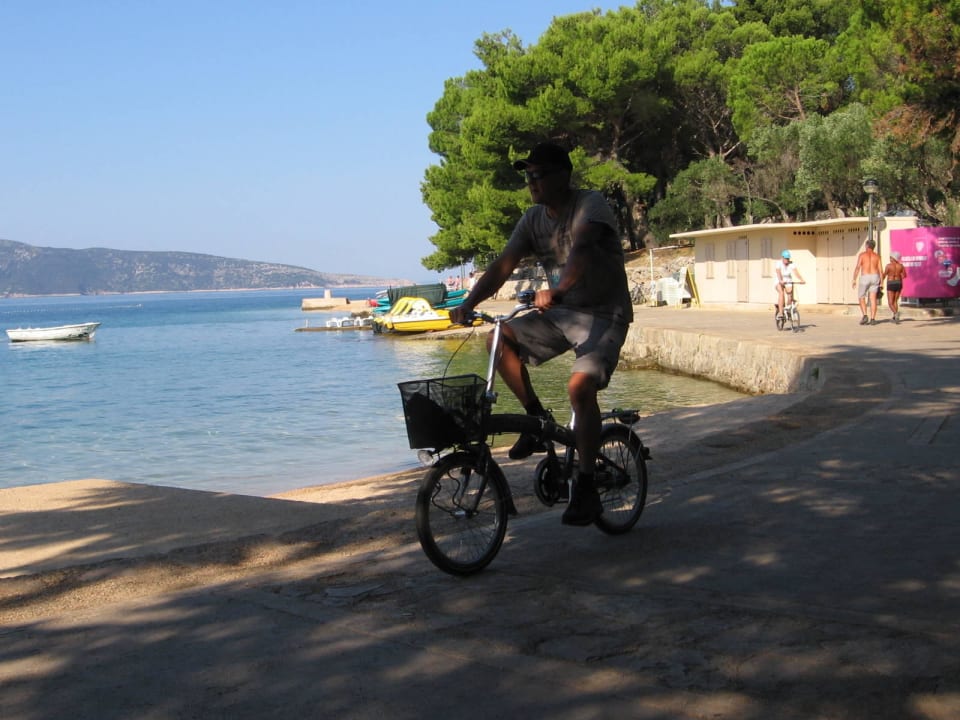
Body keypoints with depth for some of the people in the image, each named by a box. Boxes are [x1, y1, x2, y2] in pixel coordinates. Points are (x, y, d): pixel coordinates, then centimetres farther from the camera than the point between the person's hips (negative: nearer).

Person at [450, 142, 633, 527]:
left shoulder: (591, 205, -16)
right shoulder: (533, 219, 3)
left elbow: (581, 249, -36)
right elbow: (502, 265, -5)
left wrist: (557, 291, -53)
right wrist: (468, 303, -20)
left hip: (604, 314, -7)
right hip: (561, 313, 7)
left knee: (580, 386, -27)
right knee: (500, 341, -13)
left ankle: (586, 489, -16)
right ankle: (537, 419, 3)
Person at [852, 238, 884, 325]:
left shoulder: (862, 255, -2)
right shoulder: (877, 256, 7)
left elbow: (857, 268, -11)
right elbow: (880, 270, 2)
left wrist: (854, 280, -10)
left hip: (865, 278, -3)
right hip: (875, 278, 3)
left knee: (861, 298, 9)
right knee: (873, 299, 3)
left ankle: (865, 316, -9)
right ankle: (872, 319, -4)